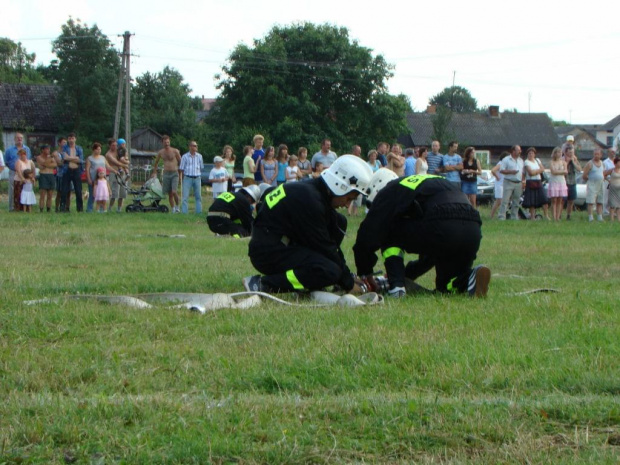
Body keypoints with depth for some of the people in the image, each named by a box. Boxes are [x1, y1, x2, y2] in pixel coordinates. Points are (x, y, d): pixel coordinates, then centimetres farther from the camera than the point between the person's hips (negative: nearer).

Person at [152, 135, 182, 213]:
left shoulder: (175, 151, -4)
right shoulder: (160, 152, 7)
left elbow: (180, 162, 3)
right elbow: (155, 163, 23)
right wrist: (154, 173, 22)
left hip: (174, 174, -3)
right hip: (166, 174, 3)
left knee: (174, 192, -18)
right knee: (169, 194, 5)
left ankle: (177, 206, 3)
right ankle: (172, 209, 16)